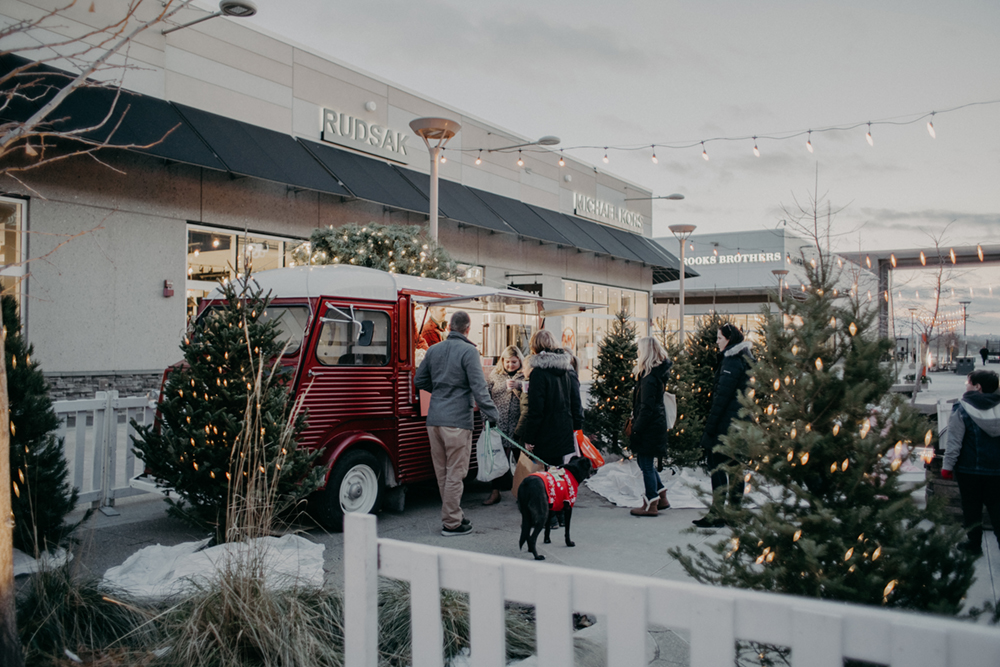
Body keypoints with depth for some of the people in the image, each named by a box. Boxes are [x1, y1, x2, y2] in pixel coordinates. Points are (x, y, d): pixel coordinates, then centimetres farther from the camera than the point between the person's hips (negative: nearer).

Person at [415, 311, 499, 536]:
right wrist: (492, 415, -11)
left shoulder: (434, 350, 11)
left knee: (442, 473, 14)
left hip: (434, 419, 7)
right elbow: (478, 387, -15)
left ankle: (453, 515, 26)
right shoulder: (468, 351, -9)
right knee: (455, 473, 1)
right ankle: (451, 523, 7)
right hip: (457, 420, -6)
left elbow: (419, 380, 18)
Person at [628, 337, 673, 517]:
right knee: (645, 462, 20)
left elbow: (646, 408, -21)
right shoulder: (659, 372, 9)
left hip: (649, 426, -10)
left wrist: (636, 430, -17)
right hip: (657, 423, 10)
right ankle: (661, 497, 27)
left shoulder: (649, 377, -21)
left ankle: (651, 505, 10)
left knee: (646, 465, 1)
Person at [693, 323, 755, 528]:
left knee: (717, 466, -6)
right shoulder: (745, 359, 15)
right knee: (734, 465, 13)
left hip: (726, 423, -10)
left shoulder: (732, 361, -15)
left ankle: (716, 515, -5)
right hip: (740, 422, 10)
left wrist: (710, 424, -15)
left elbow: (722, 395, -18)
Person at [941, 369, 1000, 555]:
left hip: (969, 468, -3)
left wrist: (947, 466, -6)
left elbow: (954, 442, -13)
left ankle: (974, 543, 20)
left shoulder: (962, 409, -12)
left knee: (971, 507, 11)